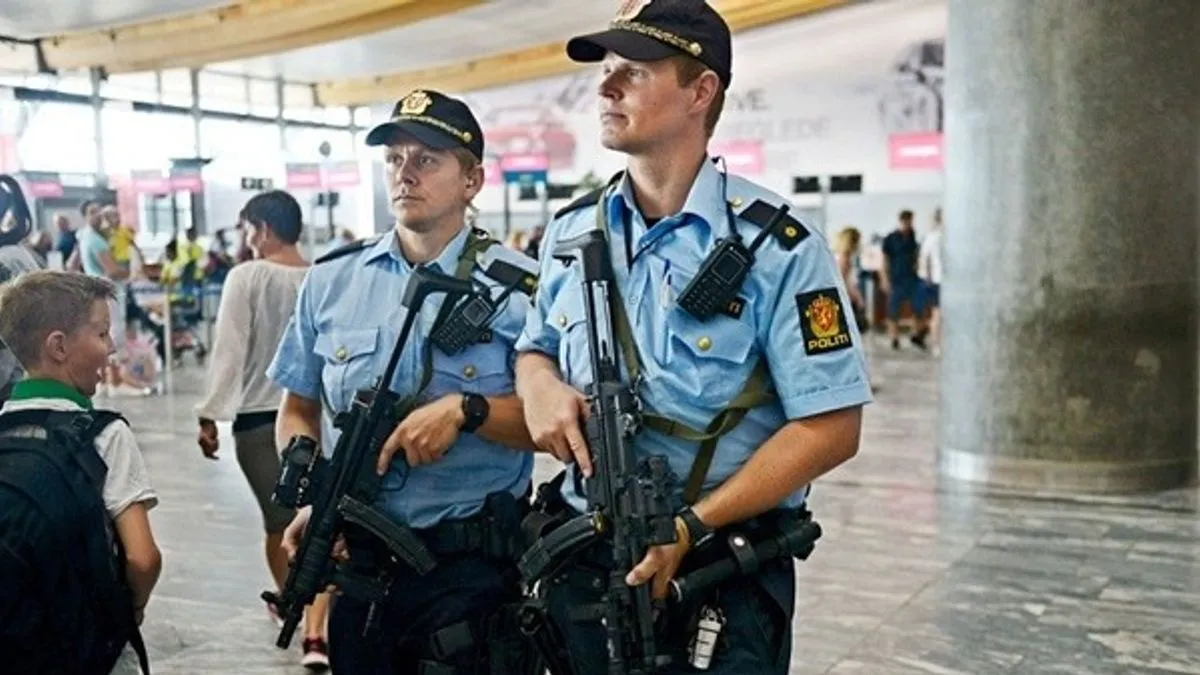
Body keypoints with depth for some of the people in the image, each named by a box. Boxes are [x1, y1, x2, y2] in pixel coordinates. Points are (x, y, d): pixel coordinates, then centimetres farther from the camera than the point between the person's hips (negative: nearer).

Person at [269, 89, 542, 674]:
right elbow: (298, 412, 13)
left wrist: (466, 410, -21)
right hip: (353, 558, 4)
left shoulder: (518, 286, -6)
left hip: (471, 566, -4)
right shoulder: (330, 281, 5)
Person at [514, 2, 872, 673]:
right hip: (580, 561, 5)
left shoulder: (777, 247, -13)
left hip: (719, 573, -4)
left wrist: (690, 527, -21)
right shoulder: (570, 230, 4)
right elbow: (535, 347, 17)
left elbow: (831, 427, -15)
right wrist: (541, 384, -8)